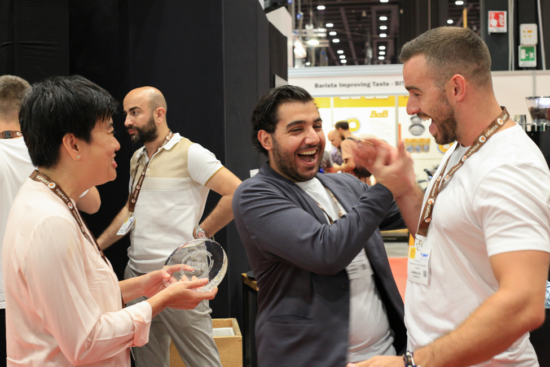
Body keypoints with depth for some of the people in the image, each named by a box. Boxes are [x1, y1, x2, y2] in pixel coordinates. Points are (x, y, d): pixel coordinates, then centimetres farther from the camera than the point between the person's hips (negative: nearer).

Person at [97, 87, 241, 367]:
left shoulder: (189, 153, -11)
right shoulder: (137, 159, 14)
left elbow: (237, 193, -18)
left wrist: (201, 233, -12)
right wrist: (96, 246, 15)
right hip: (136, 272, 8)